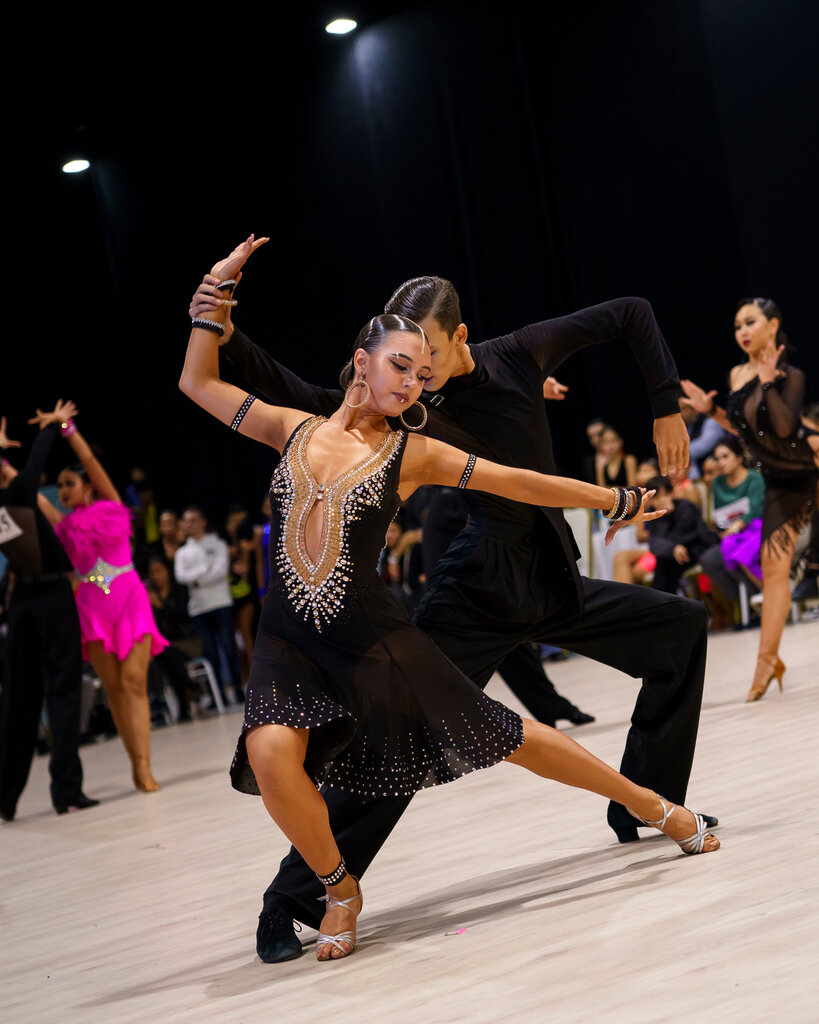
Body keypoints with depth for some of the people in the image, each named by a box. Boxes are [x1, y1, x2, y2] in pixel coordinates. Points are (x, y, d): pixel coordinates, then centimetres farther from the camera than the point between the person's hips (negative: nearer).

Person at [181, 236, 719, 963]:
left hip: (371, 636, -1)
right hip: (290, 640, 1)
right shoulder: (295, 429, 6)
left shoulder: (413, 454, -1)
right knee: (271, 752, -28)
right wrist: (219, 288, 8)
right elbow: (198, 383, 13)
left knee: (505, 737, 4)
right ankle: (340, 889, -1)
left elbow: (520, 483, 2)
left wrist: (614, 500, 4)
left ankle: (657, 808, 25)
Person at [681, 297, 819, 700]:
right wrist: (711, 411, 1)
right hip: (780, 481, 5)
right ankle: (767, 660, 7)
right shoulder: (737, 375, 3)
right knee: (774, 565, 3)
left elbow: (785, 426, -29)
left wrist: (768, 381, -27)